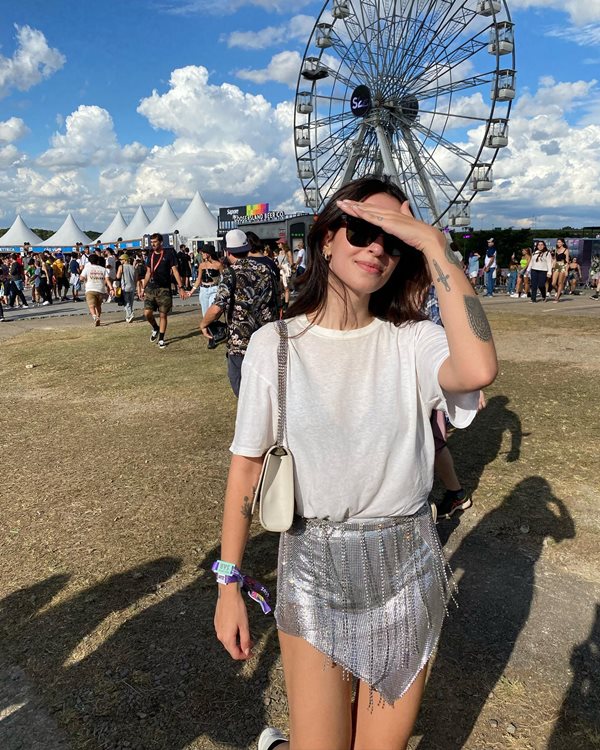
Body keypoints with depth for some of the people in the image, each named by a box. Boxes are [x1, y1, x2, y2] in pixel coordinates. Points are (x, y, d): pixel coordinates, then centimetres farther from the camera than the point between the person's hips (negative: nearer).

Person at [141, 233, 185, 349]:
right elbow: (148, 272, 18)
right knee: (147, 313, -7)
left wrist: (180, 287, -10)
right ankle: (155, 329, 22)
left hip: (164, 289, -4)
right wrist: (143, 287, 16)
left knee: (163, 315, 0)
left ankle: (161, 339, 11)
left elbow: (175, 270, -5)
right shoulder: (151, 255, 10)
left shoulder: (168, 253, -3)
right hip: (151, 288, 4)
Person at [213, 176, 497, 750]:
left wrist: (432, 244, -23)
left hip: (405, 572, 2)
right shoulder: (274, 344, -7)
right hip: (312, 571, -1)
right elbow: (246, 464, -2)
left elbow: (478, 370, -31)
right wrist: (229, 583, -1)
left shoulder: (411, 342, -7)